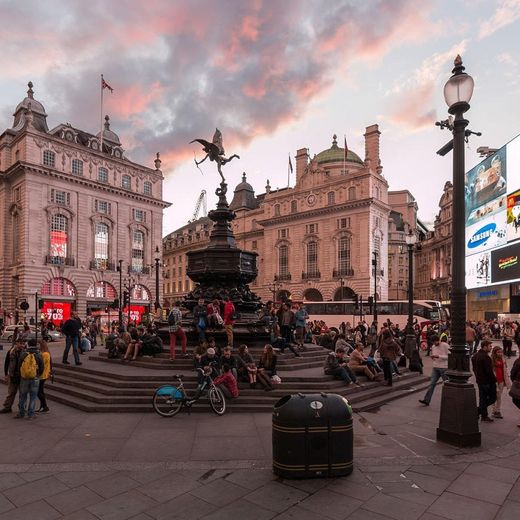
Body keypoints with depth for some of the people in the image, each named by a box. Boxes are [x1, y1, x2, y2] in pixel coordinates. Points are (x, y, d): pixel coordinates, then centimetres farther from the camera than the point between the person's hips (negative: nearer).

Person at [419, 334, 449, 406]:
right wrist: (432, 357, -2)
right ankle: (426, 400, -5)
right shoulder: (433, 346, 10)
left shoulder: (445, 345, -9)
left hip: (444, 368, -5)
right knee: (432, 384, -1)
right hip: (435, 368, 5)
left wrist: (439, 356, -22)